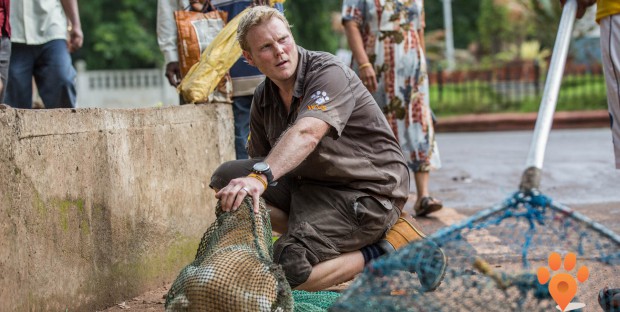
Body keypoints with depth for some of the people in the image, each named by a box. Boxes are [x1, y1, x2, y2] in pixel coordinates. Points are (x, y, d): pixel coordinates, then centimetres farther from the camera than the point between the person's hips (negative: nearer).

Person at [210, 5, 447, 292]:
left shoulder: (328, 72, -18)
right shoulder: (264, 98, 7)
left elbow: (307, 134, -37)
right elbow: (260, 159, 10)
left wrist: (261, 176, -53)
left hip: (367, 191, -9)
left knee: (285, 268, -25)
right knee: (227, 177, -6)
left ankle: (382, 253, -6)